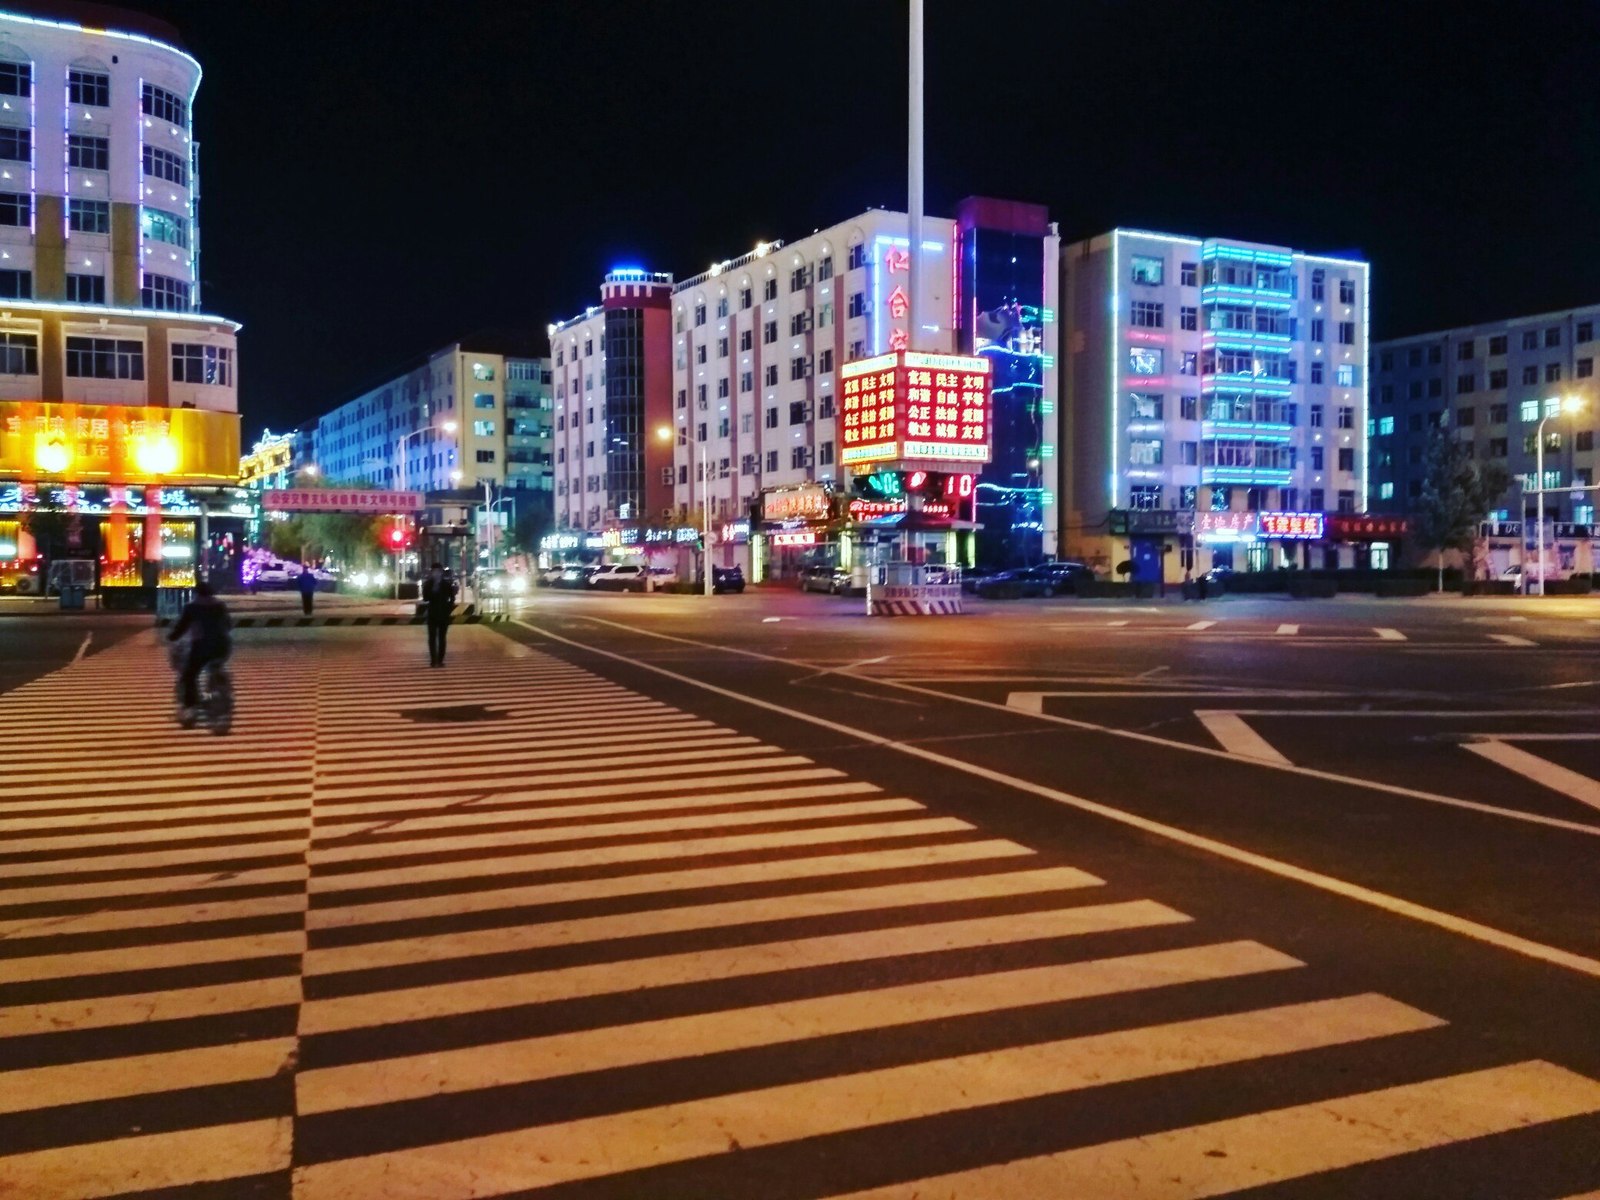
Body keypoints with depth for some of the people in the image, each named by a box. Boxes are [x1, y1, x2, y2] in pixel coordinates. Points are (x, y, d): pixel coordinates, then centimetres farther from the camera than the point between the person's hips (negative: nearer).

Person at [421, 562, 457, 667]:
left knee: (441, 638, 3)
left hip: (444, 614, 0)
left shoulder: (447, 583, -1)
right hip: (432, 614, 0)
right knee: (432, 638, 1)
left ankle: (440, 660, 2)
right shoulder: (428, 584, 0)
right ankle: (433, 660, 1)